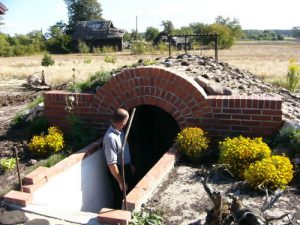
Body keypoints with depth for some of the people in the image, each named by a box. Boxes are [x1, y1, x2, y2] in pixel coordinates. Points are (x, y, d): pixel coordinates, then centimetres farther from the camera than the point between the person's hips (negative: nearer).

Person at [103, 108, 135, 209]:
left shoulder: (120, 131, -2)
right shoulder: (111, 137, -31)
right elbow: (111, 164, -29)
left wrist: (130, 165, 21)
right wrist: (121, 182, -24)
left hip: (126, 168, 9)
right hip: (117, 171, -9)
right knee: (120, 198, 9)